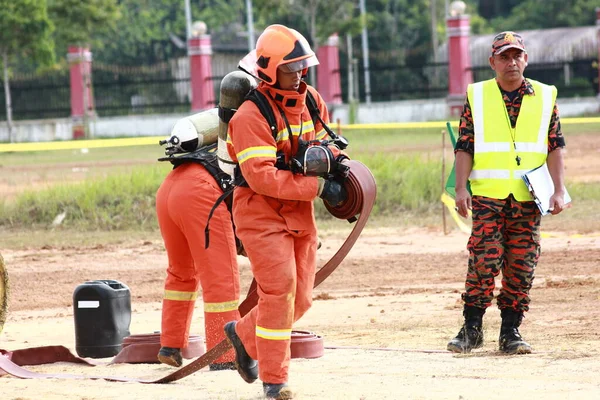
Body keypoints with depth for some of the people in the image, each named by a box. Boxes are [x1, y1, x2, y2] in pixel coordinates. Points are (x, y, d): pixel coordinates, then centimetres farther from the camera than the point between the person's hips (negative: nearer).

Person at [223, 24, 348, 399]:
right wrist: (319, 187, -26)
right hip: (260, 212, -7)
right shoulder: (251, 115, -20)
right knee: (279, 290, -15)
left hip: (299, 212, 7)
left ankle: (244, 333, 33)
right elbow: (261, 177, -27)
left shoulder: (311, 101, 3)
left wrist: (330, 154, -8)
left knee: (300, 297, 7)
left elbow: (324, 140, 19)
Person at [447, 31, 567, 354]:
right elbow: (464, 146, 6)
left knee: (521, 266, 0)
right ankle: (471, 328, -4)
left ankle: (510, 331, 8)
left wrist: (558, 190, -1)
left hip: (528, 198, 1)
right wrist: (461, 188, -5)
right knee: (484, 261, -11)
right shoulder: (477, 97, 9)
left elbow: (555, 147, 9)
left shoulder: (544, 97, 11)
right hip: (488, 195, -1)